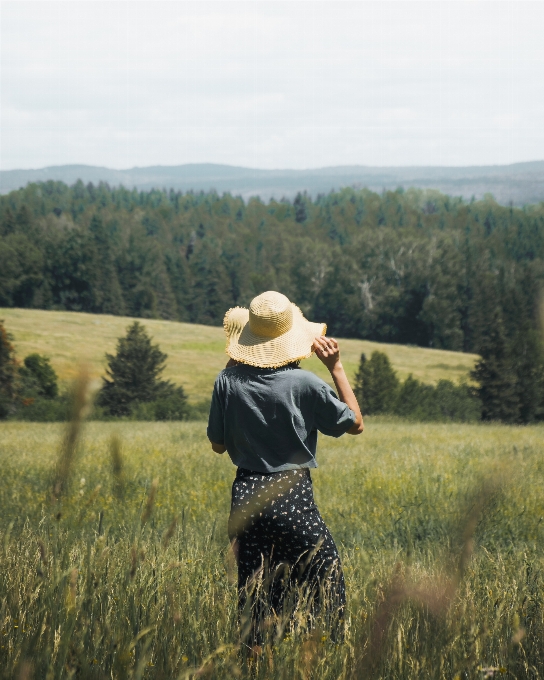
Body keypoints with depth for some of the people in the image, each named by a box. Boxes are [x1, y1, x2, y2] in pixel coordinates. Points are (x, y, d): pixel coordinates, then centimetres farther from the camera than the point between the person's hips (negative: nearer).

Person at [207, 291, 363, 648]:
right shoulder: (304, 383, -12)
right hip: (293, 497, -4)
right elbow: (355, 423, 1)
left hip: (247, 496, 4)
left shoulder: (228, 381, -3)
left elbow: (218, 445, 9)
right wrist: (337, 367, 2)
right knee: (326, 581, 4)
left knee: (252, 591, 10)